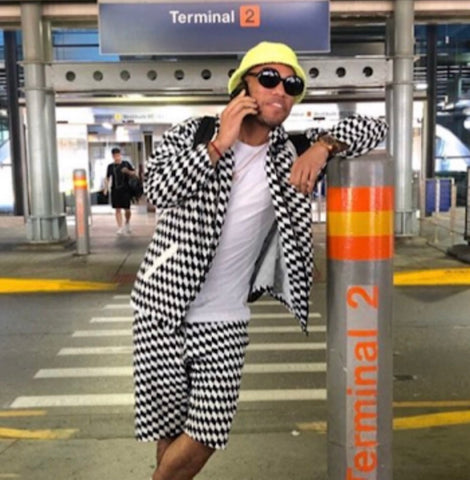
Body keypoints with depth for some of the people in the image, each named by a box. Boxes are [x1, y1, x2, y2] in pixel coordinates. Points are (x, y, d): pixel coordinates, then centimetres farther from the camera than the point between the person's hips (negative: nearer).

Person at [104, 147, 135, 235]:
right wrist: (106, 188, 1)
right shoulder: (110, 166, 6)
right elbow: (107, 178, 12)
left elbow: (134, 173, 8)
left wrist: (127, 171, -12)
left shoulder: (126, 164, 3)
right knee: (117, 209, 0)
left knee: (127, 209, 0)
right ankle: (120, 228, 4)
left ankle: (127, 223, 29)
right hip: (115, 190, 1)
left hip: (125, 189, -1)